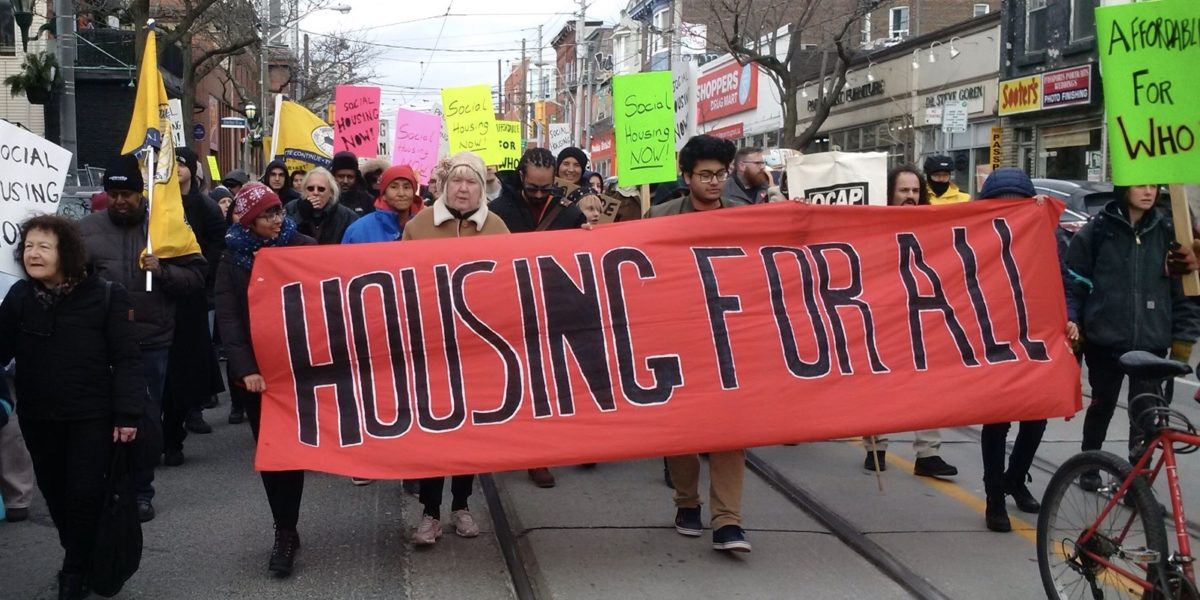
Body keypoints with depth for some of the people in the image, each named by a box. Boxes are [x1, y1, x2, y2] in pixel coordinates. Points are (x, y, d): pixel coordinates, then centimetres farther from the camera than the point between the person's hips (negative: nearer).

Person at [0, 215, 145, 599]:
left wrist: (127, 413, -13)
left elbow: (126, 359, -10)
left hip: (91, 416, -4)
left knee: (85, 495, -1)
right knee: (55, 493, 13)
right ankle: (81, 559, 33)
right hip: (37, 417, 4)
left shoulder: (105, 296, -11)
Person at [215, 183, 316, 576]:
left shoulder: (302, 247, -1)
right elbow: (228, 318, -5)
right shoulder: (233, 259, 2)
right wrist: (245, 367, -18)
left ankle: (286, 532, 7)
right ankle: (286, 530, 17)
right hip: (255, 370, 2)